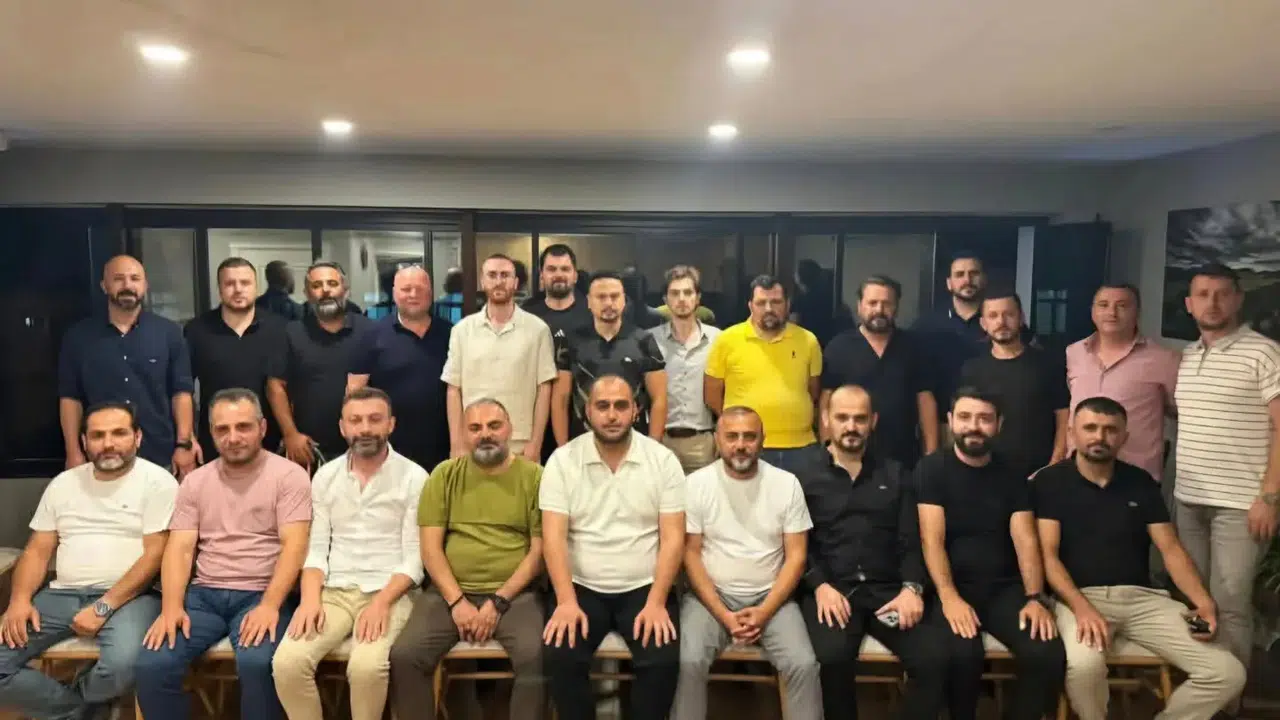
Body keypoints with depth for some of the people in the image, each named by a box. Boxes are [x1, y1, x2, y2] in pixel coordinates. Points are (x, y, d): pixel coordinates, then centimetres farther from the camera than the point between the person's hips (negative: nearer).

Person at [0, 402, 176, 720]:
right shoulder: (64, 483, 14)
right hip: (62, 595, 5)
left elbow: (156, 554, -10)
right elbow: (37, 550, 14)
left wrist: (103, 607, -18)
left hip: (128, 597, -5)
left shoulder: (157, 481, -4)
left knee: (123, 664, -34)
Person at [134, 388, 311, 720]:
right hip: (204, 594, 4)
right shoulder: (195, 482, 11)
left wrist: (270, 605, -23)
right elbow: (179, 548, 5)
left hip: (262, 594, -4)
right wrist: (171, 607, -12)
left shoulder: (289, 475, -2)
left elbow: (294, 545, -10)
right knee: (151, 664, -20)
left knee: (256, 663, -32)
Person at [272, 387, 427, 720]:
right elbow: (316, 548, 8)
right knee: (287, 661, -22)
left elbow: (414, 558, -5)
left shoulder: (414, 478, -3)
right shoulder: (325, 476, 10)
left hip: (389, 592, -3)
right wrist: (310, 598, -10)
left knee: (367, 665, -30)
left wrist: (381, 602, -19)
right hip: (334, 591, 4)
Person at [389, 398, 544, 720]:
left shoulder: (533, 476, 2)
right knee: (403, 656, -20)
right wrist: (457, 601, -9)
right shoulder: (445, 474, 7)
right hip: (450, 592, 2)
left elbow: (539, 549, -2)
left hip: (514, 594, -2)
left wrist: (499, 601, -10)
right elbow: (430, 547, 3)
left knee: (537, 656, -28)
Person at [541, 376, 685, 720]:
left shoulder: (663, 460, -2)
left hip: (644, 588, 0)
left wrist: (656, 602, -16)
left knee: (663, 660, -23)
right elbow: (554, 537, -8)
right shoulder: (562, 461, -2)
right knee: (559, 656, -23)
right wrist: (566, 601, -20)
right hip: (582, 588, 1)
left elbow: (672, 537, -5)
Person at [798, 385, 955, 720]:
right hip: (831, 589, -3)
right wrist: (820, 586, -15)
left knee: (937, 657, -22)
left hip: (888, 588, 3)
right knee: (833, 655, -32)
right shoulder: (805, 475, 7)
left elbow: (911, 541, 10)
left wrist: (912, 587, -8)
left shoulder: (895, 475, 18)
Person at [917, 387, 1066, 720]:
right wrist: (949, 596, -24)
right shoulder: (932, 469, -1)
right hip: (952, 586, -3)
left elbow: (1025, 540, 1)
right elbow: (932, 539, -10)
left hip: (1005, 587, 3)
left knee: (1048, 653, -22)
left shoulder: (1012, 476, 10)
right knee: (964, 653, -31)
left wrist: (1035, 597, -16)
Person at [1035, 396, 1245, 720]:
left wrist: (1204, 603, -9)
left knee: (1228, 673, -13)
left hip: (1141, 597, 5)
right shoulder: (1050, 482, 0)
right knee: (1083, 665, -36)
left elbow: (1171, 549, 9)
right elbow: (1047, 554, -8)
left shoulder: (1141, 482, 13)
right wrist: (1081, 608, -24)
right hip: (1079, 597, -4)